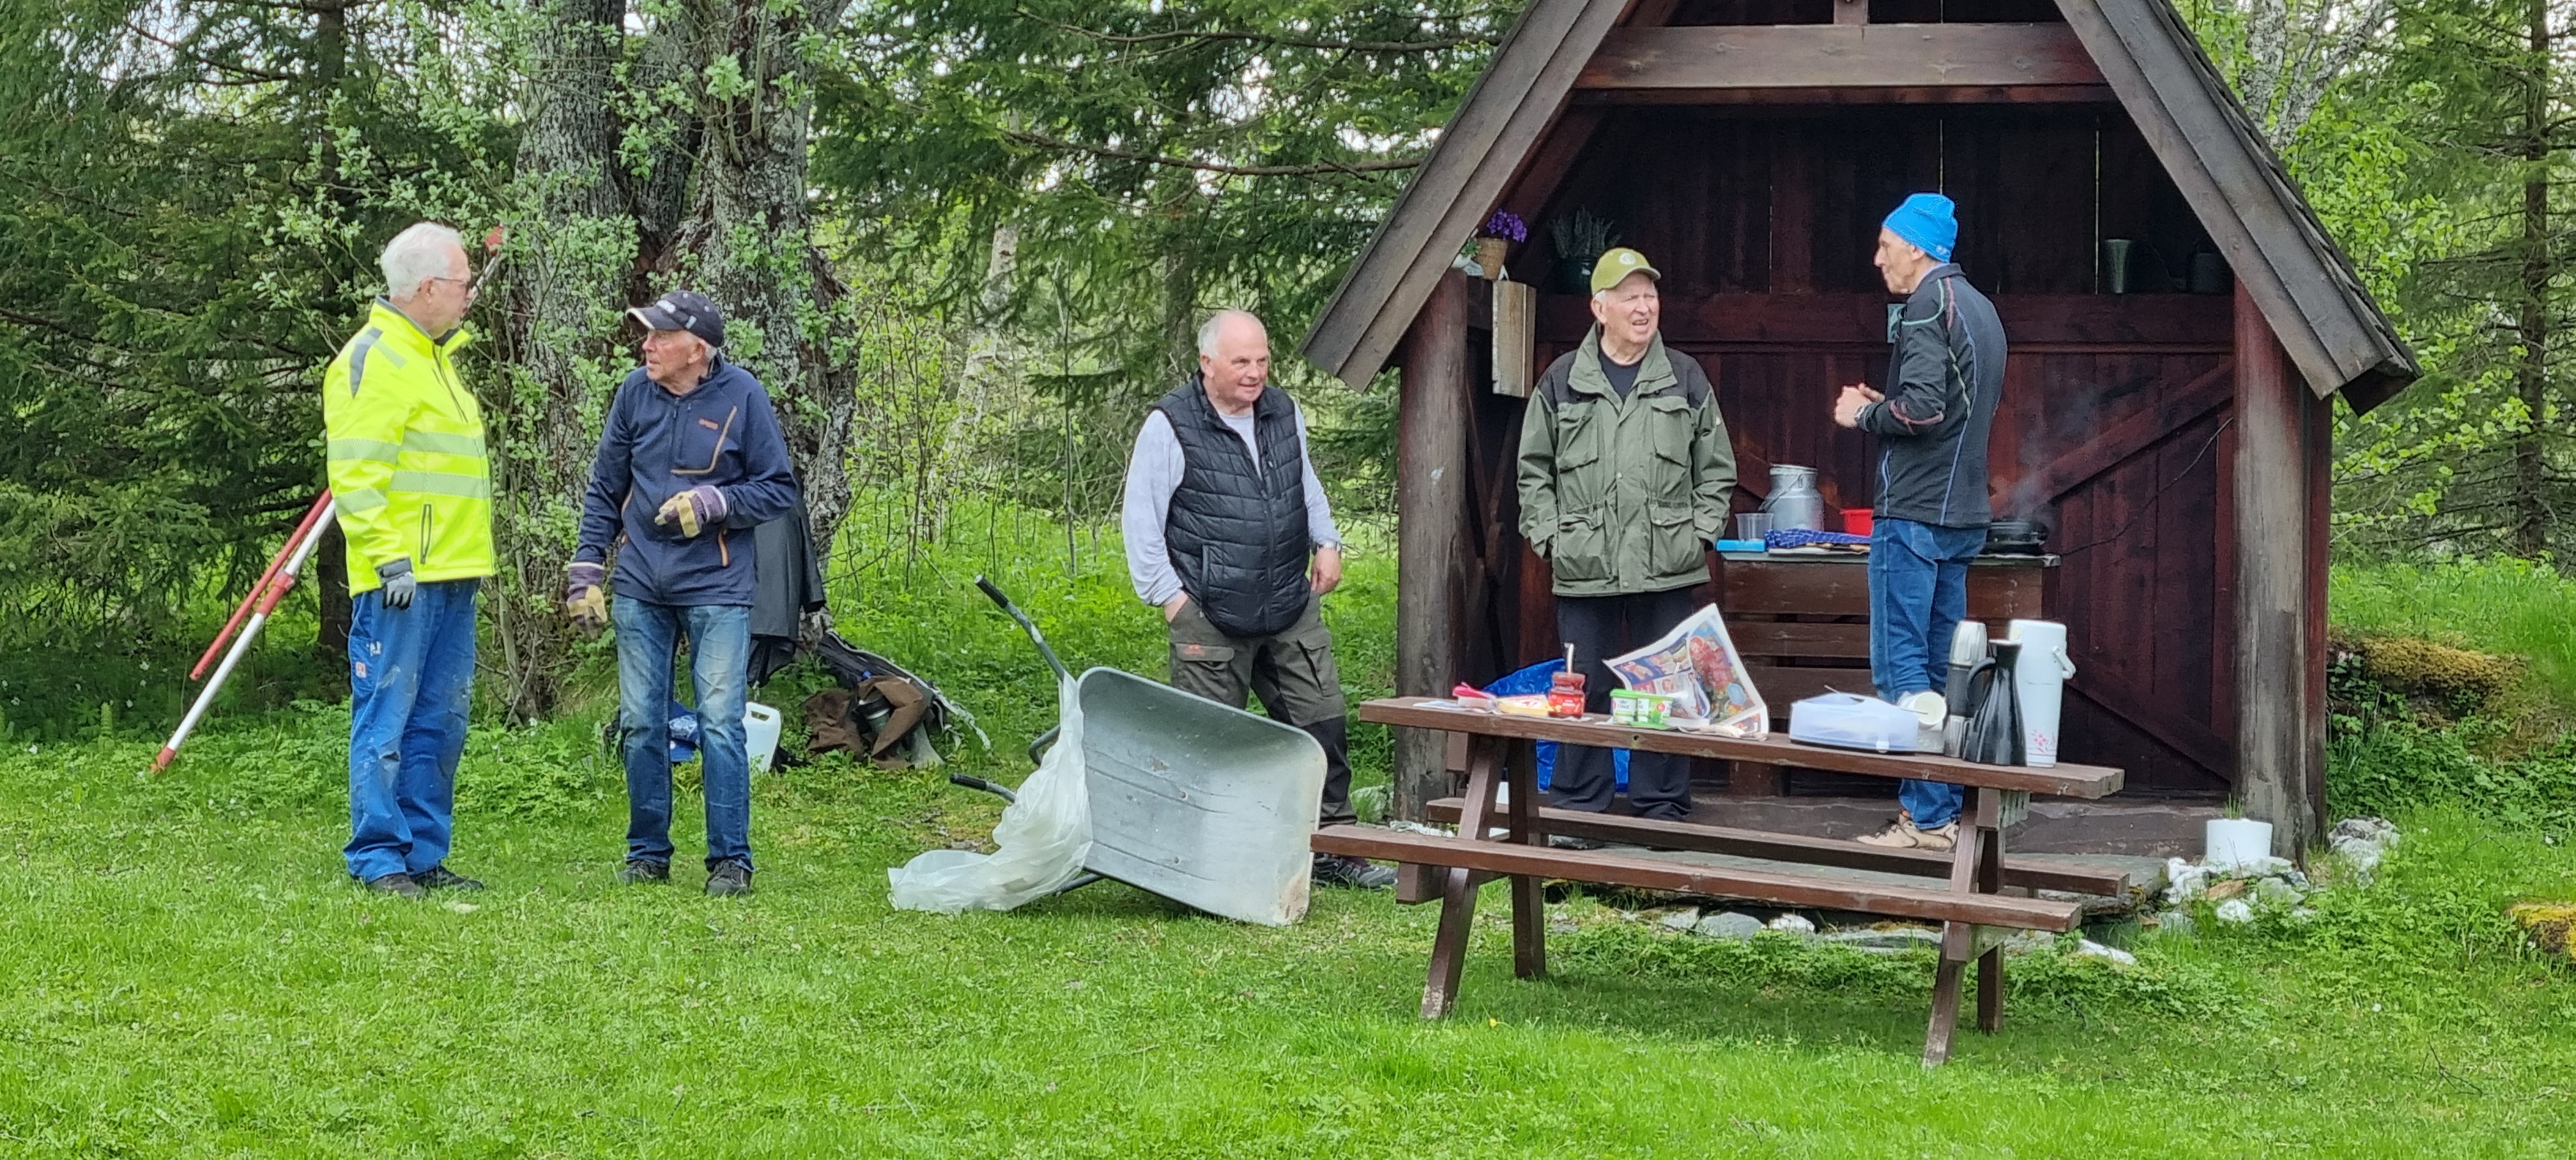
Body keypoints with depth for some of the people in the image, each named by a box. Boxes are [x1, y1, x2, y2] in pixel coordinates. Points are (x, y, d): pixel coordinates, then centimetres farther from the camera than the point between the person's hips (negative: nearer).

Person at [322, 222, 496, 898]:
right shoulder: (373, 359, -10)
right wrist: (389, 558, -22)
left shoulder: (433, 356, 21)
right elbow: (357, 473, -17)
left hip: (452, 575, 10)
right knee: (386, 719, -5)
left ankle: (424, 854, 16)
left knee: (440, 721, 11)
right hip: (401, 578, -10)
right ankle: (379, 858, -1)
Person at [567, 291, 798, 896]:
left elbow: (780, 490, -1)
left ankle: (730, 860, 2)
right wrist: (585, 572, 8)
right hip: (640, 588, 4)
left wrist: (714, 503, -16)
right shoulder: (635, 392, 3)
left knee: (719, 725, -6)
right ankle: (647, 854, 19)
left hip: (716, 589, -4)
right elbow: (605, 489, 13)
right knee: (640, 725, 7)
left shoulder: (741, 396, -6)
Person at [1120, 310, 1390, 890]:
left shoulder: (1284, 414, 9)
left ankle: (1334, 846, 14)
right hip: (1210, 618, -5)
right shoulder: (1170, 427, -9)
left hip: (1291, 609, 5)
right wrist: (1168, 596, -8)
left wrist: (1326, 543, 12)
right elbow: (1140, 520, -6)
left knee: (1322, 722, 5)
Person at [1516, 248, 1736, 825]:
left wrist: (1701, 533, 3)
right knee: (1584, 690, 2)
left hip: (1667, 566, 0)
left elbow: (1716, 468, 13)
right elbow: (1534, 470, 11)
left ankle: (1662, 806, 11)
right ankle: (1578, 810, 10)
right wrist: (1548, 536, 1)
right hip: (1584, 569, 0)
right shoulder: (1562, 383, 7)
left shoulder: (1687, 380, 9)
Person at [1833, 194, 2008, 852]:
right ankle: (1947, 810, 14)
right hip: (1962, 514, 10)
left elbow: (1922, 407, -22)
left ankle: (1926, 820, -9)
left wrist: (1864, 415, -5)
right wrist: (1885, 406, 17)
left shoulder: (1929, 304, -12)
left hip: (1915, 513, -10)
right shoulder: (1979, 308, 18)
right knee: (1942, 668, 12)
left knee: (1902, 668, -7)